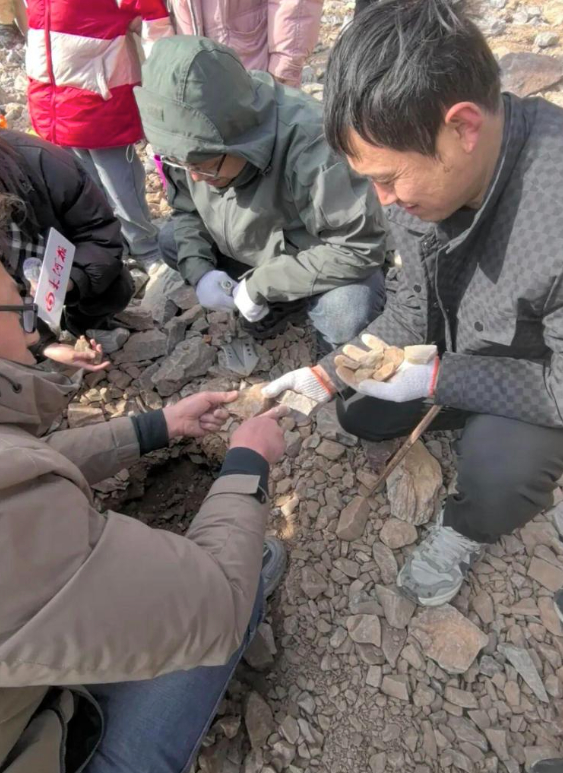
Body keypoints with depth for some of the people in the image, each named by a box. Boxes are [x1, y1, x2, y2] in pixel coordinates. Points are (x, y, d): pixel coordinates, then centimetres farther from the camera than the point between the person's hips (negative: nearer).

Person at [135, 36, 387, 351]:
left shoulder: (309, 145, -36)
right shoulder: (189, 143, -17)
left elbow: (359, 248, -33)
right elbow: (187, 210, 1)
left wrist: (261, 284, -30)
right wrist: (199, 270, -19)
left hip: (316, 259, -6)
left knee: (348, 317, -34)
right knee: (170, 241, -4)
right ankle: (276, 302, 3)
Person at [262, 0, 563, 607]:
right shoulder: (427, 170, -18)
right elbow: (412, 308, -5)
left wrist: (433, 378, -30)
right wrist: (327, 374, -12)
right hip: (455, 353, 6)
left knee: (495, 473, -33)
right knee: (361, 415, 11)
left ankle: (466, 530, 5)